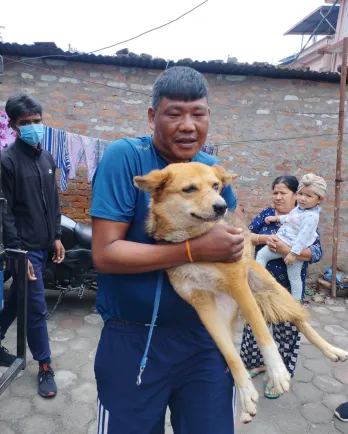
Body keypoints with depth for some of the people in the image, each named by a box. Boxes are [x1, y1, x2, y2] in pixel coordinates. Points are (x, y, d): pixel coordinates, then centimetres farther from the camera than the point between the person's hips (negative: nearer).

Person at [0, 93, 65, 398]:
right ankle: (45, 367, 17)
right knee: (36, 309, 1)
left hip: (43, 245, 7)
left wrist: (56, 236, 11)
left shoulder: (47, 158, 11)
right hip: (25, 247, -6)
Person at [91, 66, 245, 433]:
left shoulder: (213, 169, 1)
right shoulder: (124, 157, -14)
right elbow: (104, 253, -21)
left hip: (206, 338, 4)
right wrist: (195, 250, -25)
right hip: (134, 342, -3)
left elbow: (234, 222, 19)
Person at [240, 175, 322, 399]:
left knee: (285, 331, 9)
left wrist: (286, 249, -31)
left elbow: (317, 252, -17)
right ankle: (257, 362, 37)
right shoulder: (266, 214, 3)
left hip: (287, 287, -3)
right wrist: (264, 239, -23)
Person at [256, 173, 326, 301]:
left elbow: (303, 237, -28)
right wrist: (276, 218, 20)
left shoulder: (311, 216, -25)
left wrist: (294, 253, -28)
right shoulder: (299, 208, 4)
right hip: (281, 243, 9)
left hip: (295, 248, -9)